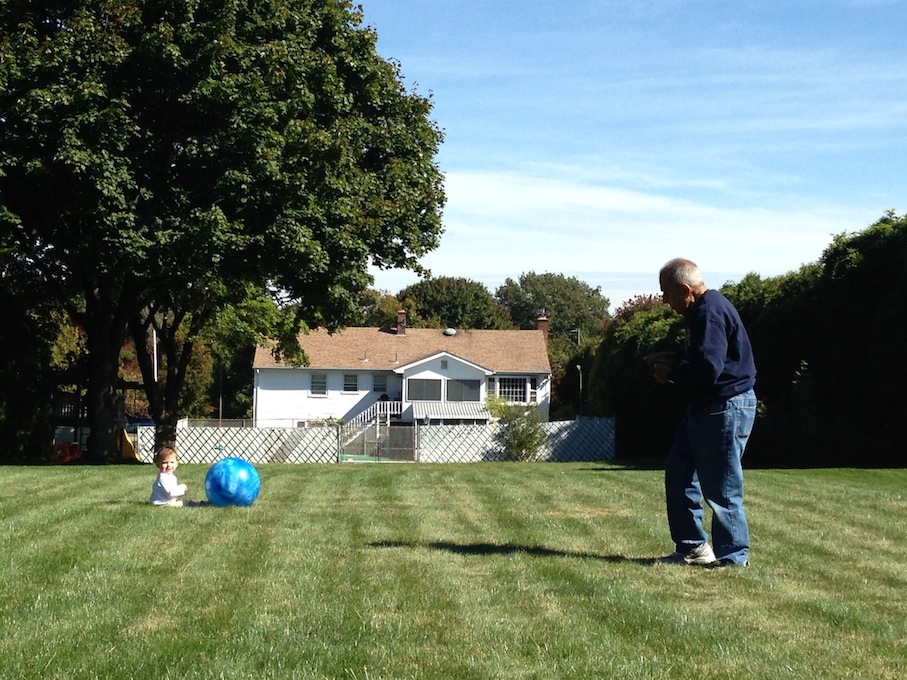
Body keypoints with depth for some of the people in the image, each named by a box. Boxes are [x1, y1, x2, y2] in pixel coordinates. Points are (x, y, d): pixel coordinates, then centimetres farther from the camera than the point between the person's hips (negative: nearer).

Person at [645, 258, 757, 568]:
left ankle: (732, 556, 7)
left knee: (720, 488, -4)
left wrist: (671, 373, -13)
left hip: (726, 408, -12)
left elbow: (708, 368, -29)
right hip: (704, 407, 12)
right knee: (679, 474, 15)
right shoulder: (702, 309, 13)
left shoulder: (710, 312, -21)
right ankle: (692, 546, 23)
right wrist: (672, 358, 9)